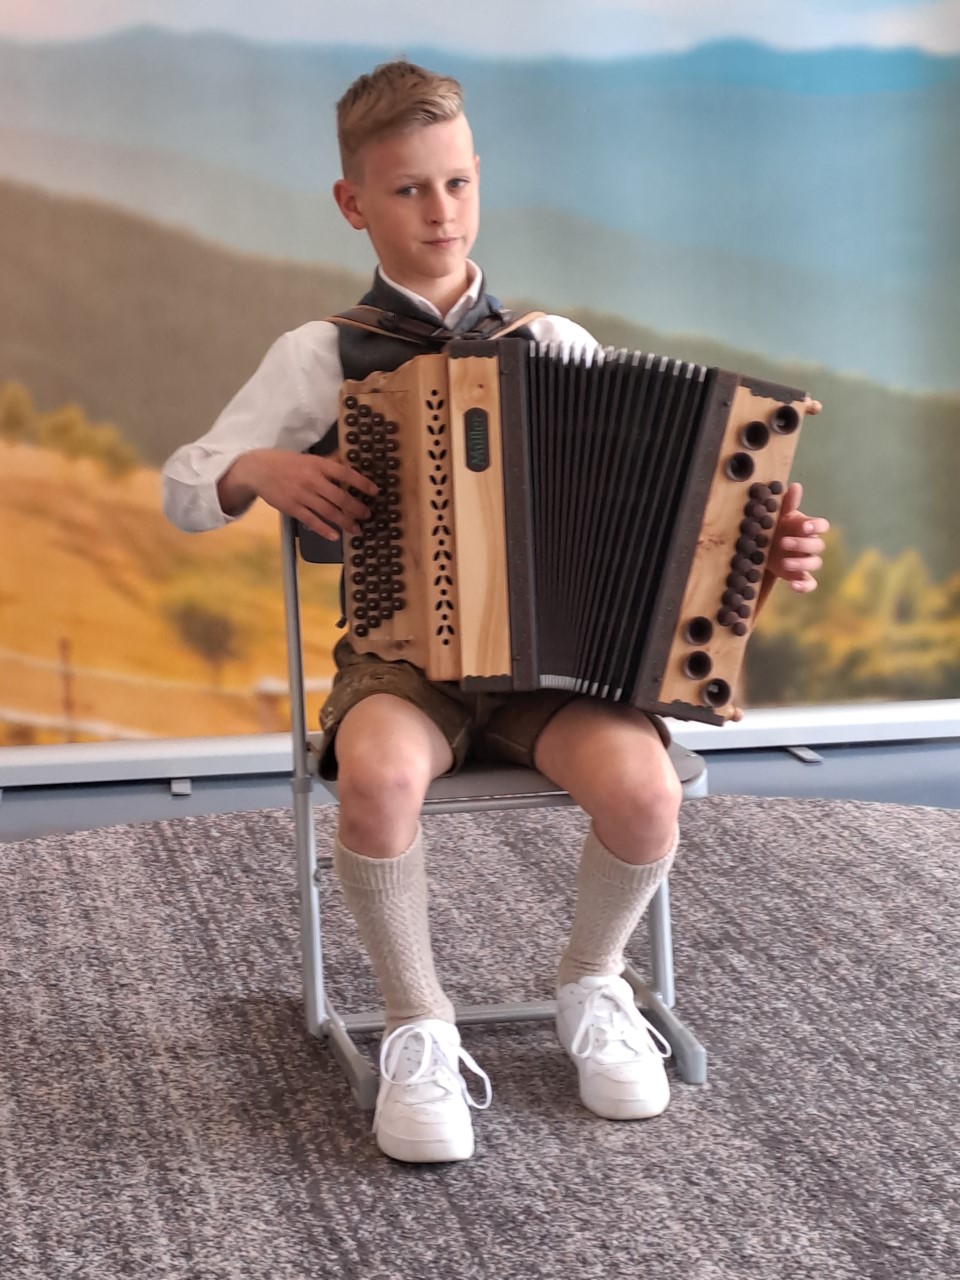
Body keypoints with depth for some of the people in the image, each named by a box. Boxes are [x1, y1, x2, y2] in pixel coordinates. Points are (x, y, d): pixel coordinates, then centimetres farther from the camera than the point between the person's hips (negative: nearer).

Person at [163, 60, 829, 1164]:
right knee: (378, 775, -37)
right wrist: (260, 470, -14)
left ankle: (591, 987, 3)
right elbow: (181, 490, 8)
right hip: (401, 654, -1)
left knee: (641, 787, -30)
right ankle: (419, 1030, -12)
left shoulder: (557, 345, 9)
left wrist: (754, 539, -9)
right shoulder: (321, 357, 5)